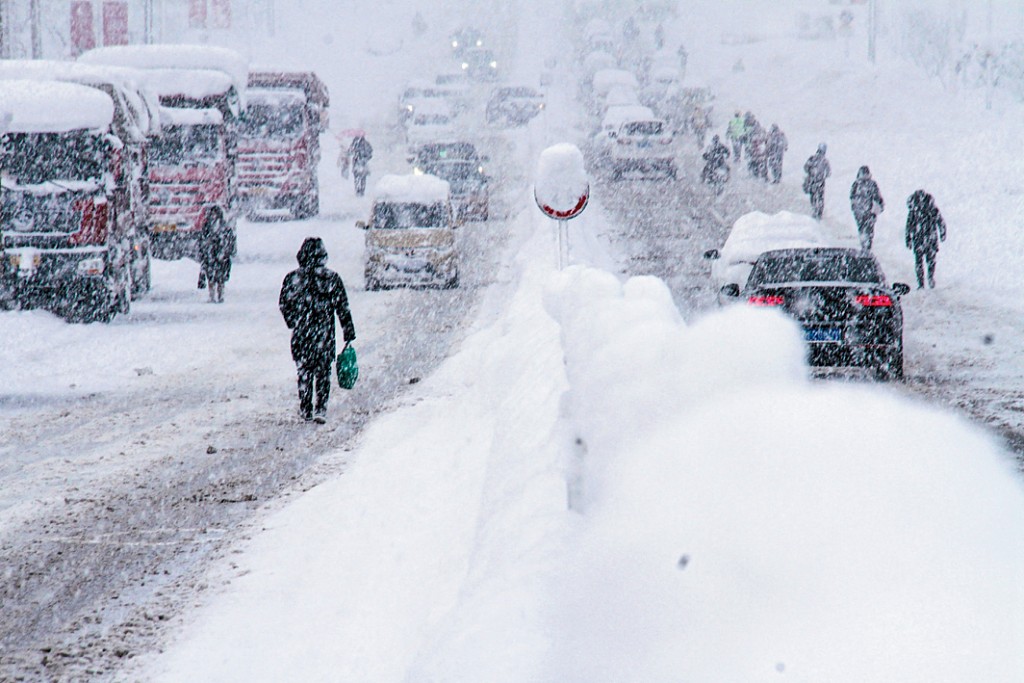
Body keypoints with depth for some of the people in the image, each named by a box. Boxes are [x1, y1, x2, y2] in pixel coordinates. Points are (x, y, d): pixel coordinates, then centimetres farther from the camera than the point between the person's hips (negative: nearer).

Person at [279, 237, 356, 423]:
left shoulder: (292, 278, -4)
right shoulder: (332, 278, -6)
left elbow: (283, 305, 4)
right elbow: (343, 308, -3)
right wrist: (349, 331, 5)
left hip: (301, 333, 1)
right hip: (325, 334, -1)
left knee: (304, 371, 12)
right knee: (323, 371, 9)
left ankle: (306, 409, 16)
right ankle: (321, 409, 0)